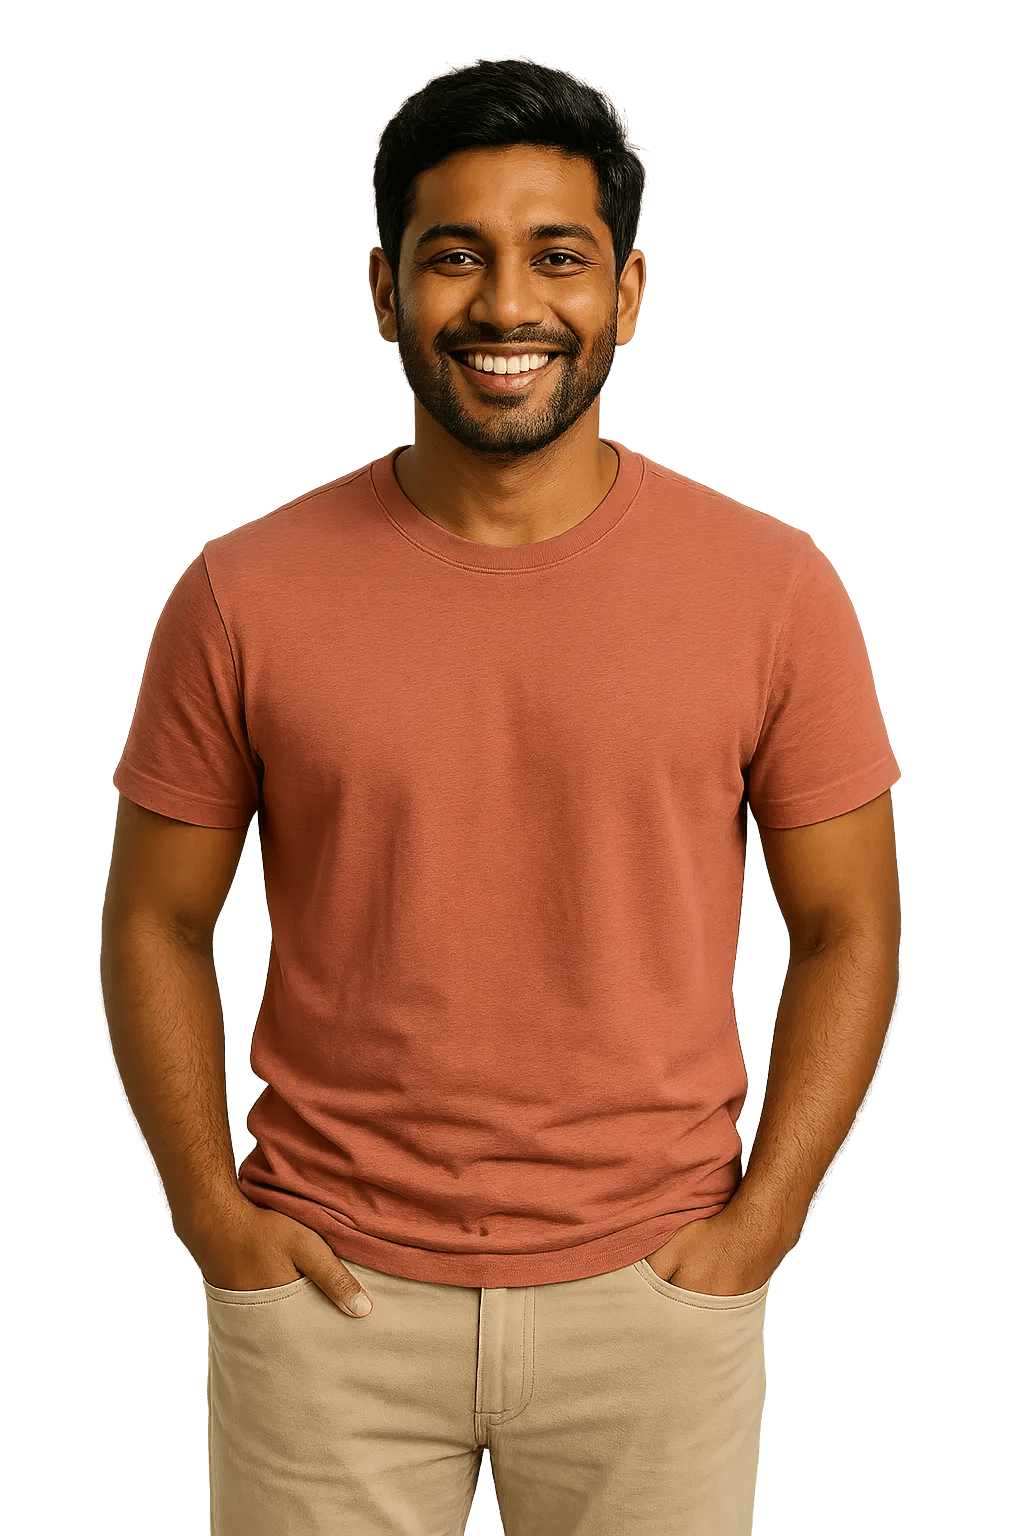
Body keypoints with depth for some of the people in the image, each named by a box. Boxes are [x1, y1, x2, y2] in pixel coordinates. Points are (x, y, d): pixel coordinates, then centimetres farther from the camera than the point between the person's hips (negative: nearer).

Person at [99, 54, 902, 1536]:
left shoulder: (773, 589, -6)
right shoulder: (245, 597, -5)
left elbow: (847, 930, 1)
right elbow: (156, 924, 3)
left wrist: (757, 1224, -5)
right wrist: (212, 1214, -3)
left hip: (650, 1299, 0)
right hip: (328, 1293, 0)